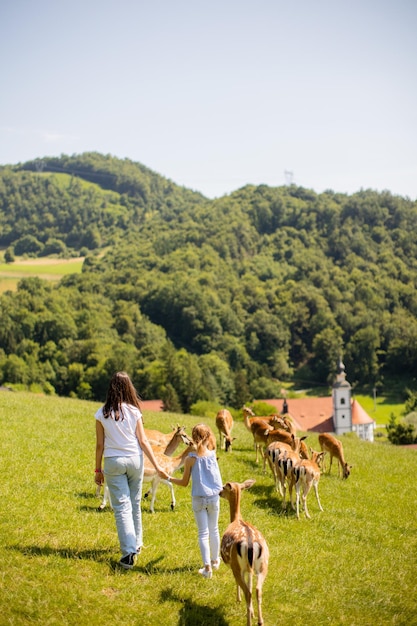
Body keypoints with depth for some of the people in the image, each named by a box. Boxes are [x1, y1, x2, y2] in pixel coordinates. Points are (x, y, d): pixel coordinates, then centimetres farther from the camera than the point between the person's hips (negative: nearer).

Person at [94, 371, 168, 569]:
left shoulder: (102, 414, -5)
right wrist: (157, 467, 0)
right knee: (135, 504, 17)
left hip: (113, 463, -2)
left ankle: (129, 552, -12)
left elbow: (100, 445, -2)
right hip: (135, 460, 2)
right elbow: (143, 441, -4)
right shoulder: (134, 412, -4)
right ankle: (136, 544, 32)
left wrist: (98, 470, 8)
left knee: (122, 507, -2)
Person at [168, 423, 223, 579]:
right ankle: (215, 560, 34)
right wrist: (209, 435, 16)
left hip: (199, 499, -2)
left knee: (203, 533, 0)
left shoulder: (191, 459, -10)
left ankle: (207, 566, -8)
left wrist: (168, 478, 11)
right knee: (214, 530, 18)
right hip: (214, 496, 2)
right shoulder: (212, 454, -4)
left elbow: (184, 483, -1)